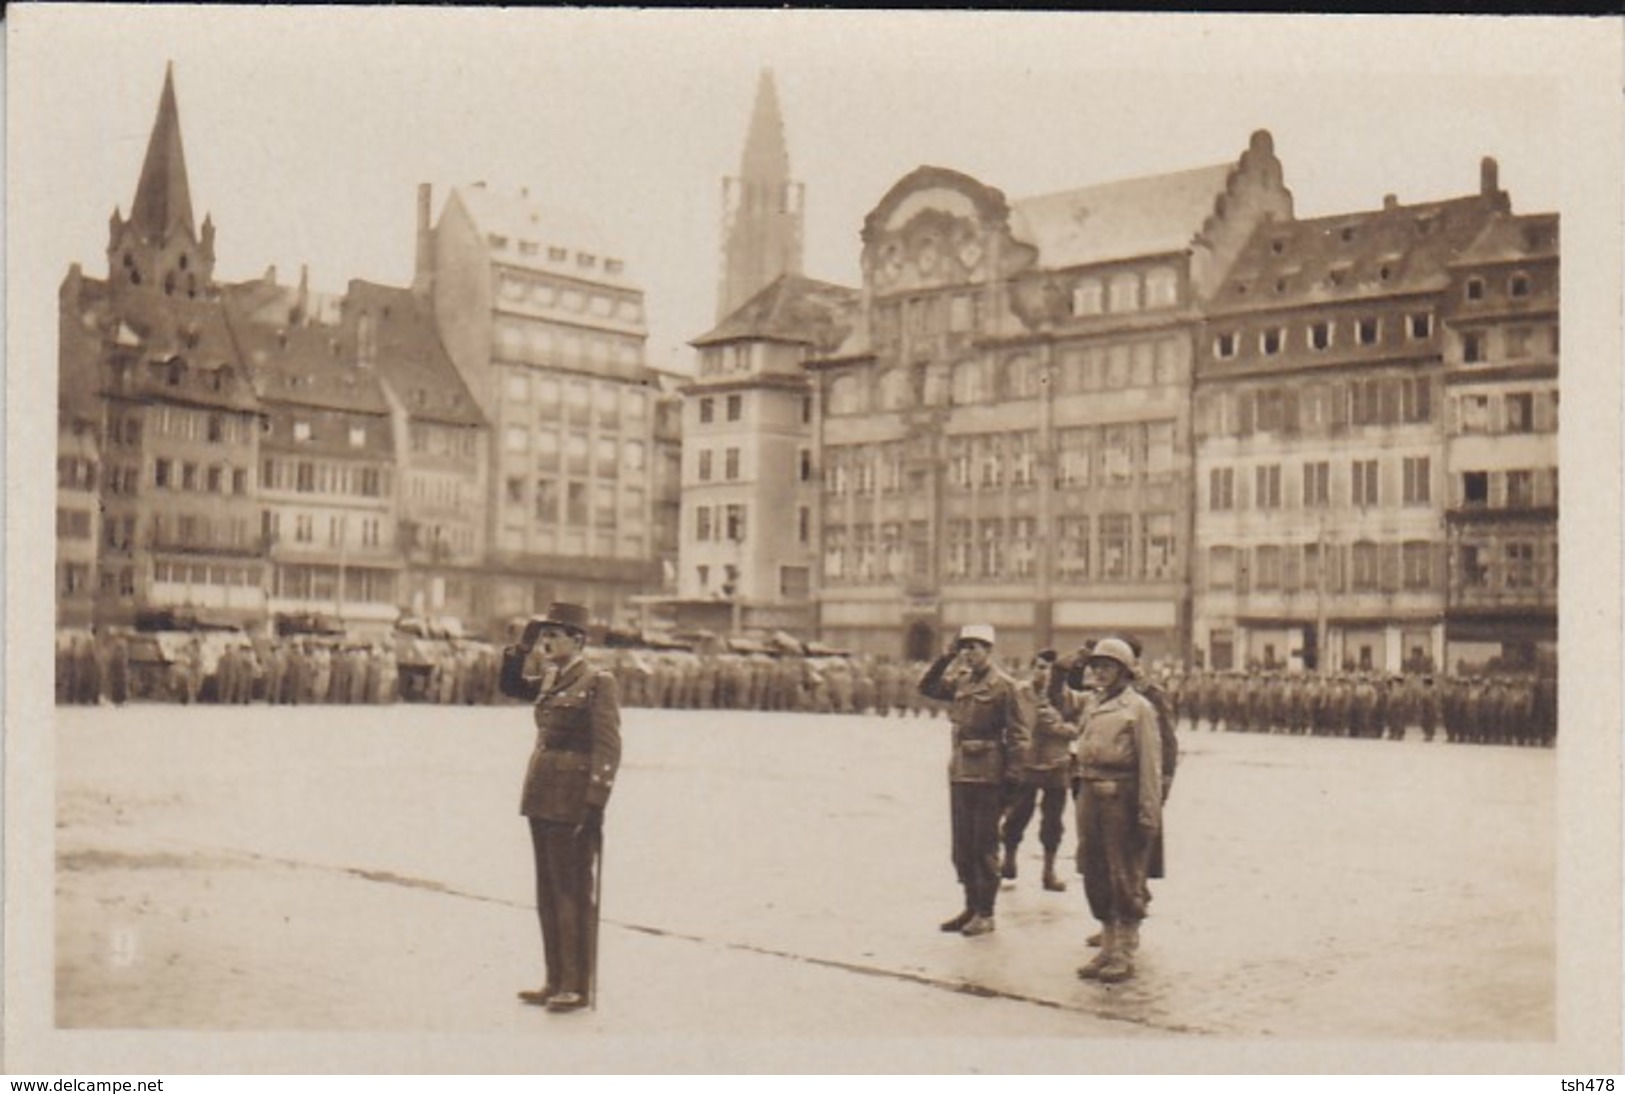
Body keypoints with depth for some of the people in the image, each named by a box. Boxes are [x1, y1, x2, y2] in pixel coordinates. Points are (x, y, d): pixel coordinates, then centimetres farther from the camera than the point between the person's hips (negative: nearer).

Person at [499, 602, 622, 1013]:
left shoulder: (598, 681, -9)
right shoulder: (552, 680, 13)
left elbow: (608, 748, -13)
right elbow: (511, 685, 27)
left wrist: (594, 805, -19)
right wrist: (524, 644, 11)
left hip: (573, 804, -8)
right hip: (543, 801, 8)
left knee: (573, 892, -2)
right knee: (548, 892, 12)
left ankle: (578, 985, 6)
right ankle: (556, 980, 20)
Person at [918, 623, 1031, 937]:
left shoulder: (1002, 685, -9)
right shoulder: (961, 681, 10)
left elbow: (1019, 732, -10)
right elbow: (927, 687, 19)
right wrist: (946, 658, 7)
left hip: (987, 775, -7)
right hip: (959, 772, 7)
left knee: (984, 846, 1)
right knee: (962, 846, 12)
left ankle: (985, 913, 10)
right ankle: (971, 906, 23)